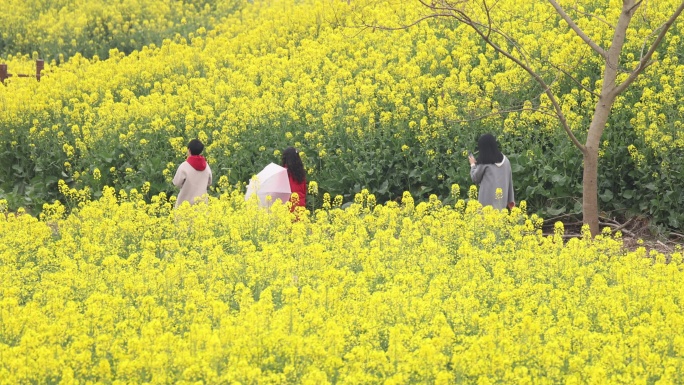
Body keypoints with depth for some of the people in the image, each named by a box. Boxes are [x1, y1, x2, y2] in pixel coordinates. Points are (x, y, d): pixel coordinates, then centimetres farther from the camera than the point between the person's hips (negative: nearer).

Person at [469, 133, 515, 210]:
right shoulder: (504, 159, 8)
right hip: (502, 199, 6)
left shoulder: (484, 163, -8)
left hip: (488, 201, -6)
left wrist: (473, 164, 20)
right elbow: (509, 180, 12)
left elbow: (475, 178, 4)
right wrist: (511, 199, 19)